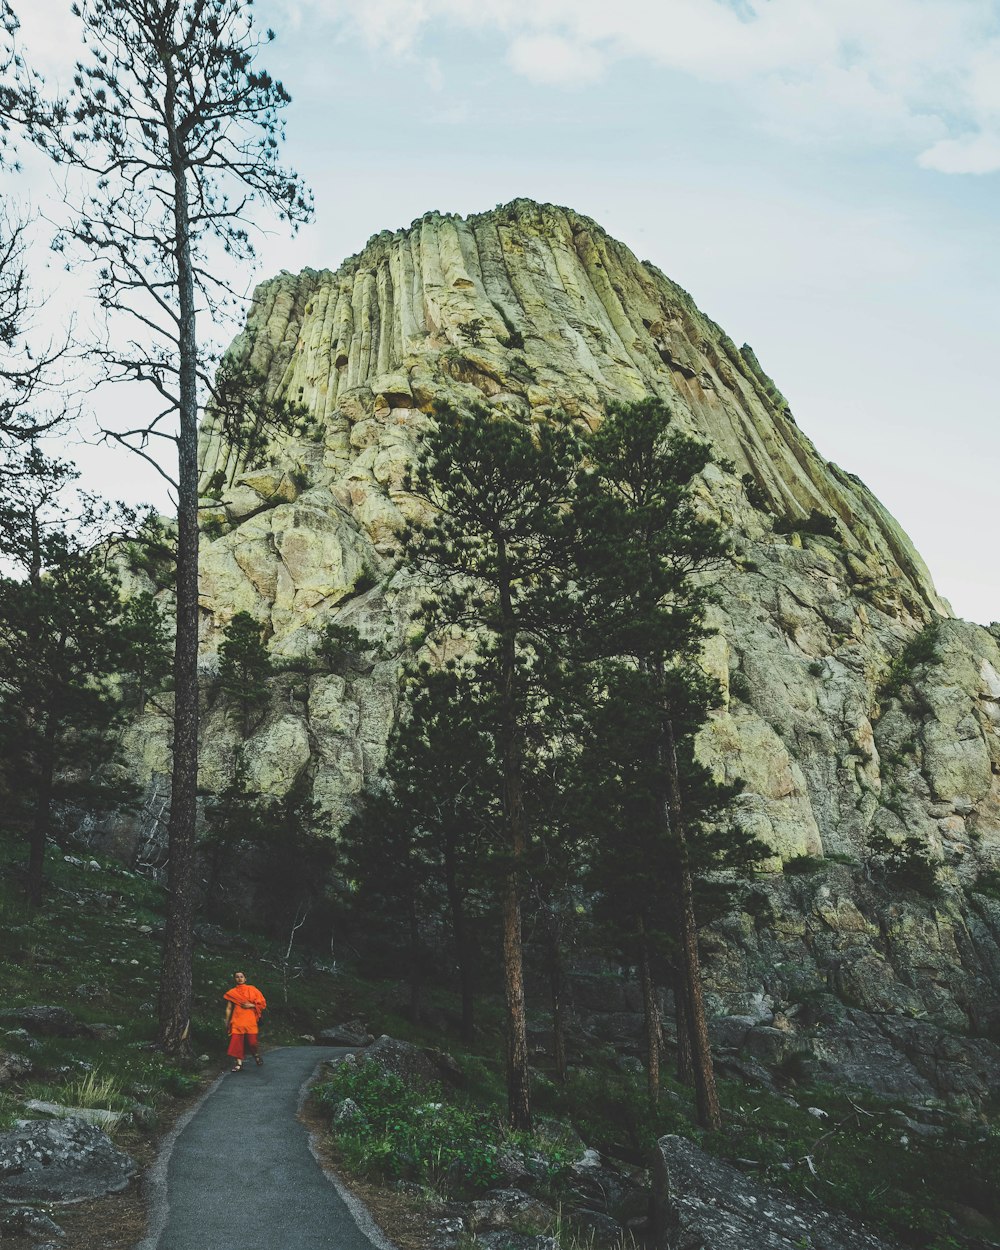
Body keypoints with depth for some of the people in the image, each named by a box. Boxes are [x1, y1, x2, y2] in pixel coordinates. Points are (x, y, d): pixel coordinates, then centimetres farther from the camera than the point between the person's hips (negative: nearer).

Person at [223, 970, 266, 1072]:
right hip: (237, 1020, 1)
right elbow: (229, 1008, 12)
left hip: (250, 1020, -1)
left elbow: (262, 1003, 6)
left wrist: (251, 1005, -8)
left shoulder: (252, 989, 7)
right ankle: (239, 1063, -2)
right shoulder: (232, 992, 10)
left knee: (252, 1040, -3)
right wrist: (227, 1021, 7)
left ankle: (256, 1055, 27)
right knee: (237, 1040, -9)